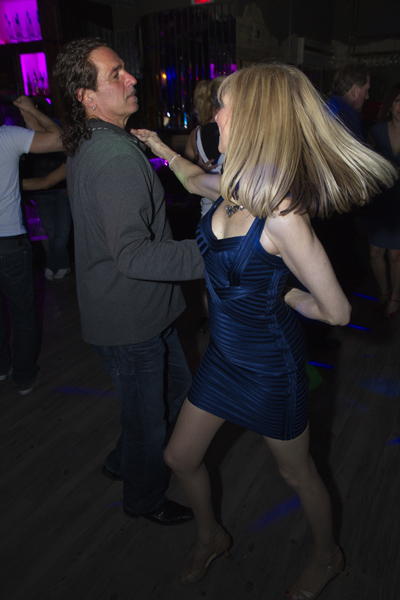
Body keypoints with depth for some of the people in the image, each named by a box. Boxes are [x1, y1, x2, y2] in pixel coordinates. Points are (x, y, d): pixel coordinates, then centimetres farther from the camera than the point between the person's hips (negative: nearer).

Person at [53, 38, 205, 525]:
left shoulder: (86, 146, 9)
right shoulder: (117, 157, -26)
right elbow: (132, 255, -33)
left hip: (136, 308, 10)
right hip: (130, 320, -10)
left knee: (175, 386, 25)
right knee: (148, 415, 12)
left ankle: (123, 461, 47)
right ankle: (145, 498, 41)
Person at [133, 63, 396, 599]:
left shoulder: (281, 215, -29)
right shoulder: (236, 186, -5)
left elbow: (336, 312, -23)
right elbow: (195, 179, 21)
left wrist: (276, 295, -8)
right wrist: (159, 146, 29)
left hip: (269, 367, -7)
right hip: (225, 351, 7)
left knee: (296, 472, 19)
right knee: (181, 457, 19)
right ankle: (211, 538, 49)